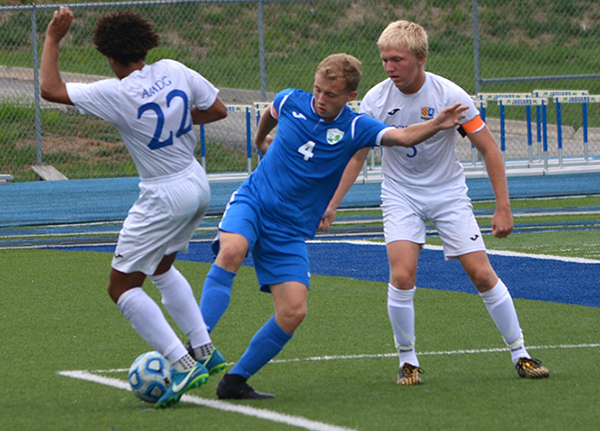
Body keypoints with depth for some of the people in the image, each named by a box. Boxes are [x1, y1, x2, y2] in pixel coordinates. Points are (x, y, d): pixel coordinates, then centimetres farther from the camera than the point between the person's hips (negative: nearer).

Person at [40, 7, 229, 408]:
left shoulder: (115, 94, -22)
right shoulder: (174, 71, -5)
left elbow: (51, 89, -15)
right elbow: (217, 109, 6)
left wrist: (53, 38, -7)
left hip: (164, 199, -8)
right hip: (198, 185, 8)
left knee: (122, 286, 3)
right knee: (161, 268, 29)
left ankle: (183, 366, -10)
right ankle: (205, 350, 25)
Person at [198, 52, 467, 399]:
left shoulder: (354, 129, -5)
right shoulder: (291, 101, 0)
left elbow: (403, 137, -21)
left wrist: (437, 125, -38)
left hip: (290, 231, 1)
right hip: (252, 202, -1)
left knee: (293, 312, -11)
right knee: (232, 252, -35)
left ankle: (235, 381, 4)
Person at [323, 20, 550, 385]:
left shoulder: (450, 96, -18)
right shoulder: (376, 100, -13)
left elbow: (489, 150, -10)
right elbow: (356, 155, -1)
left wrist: (503, 208, -14)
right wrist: (332, 203, -10)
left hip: (448, 192, -1)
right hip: (401, 194, 1)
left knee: (483, 274, -7)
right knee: (402, 276, -19)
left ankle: (519, 353, 9)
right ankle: (408, 360, -2)